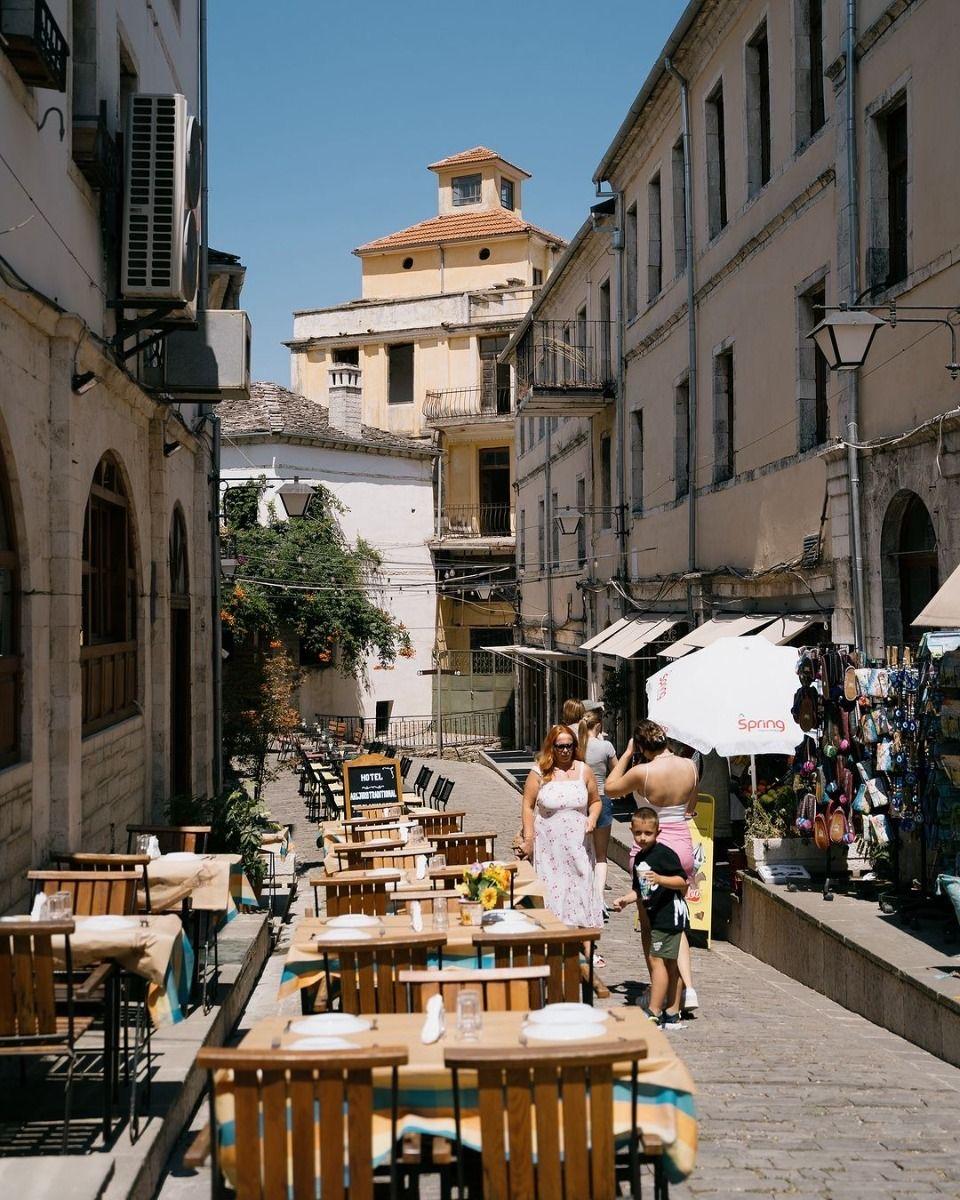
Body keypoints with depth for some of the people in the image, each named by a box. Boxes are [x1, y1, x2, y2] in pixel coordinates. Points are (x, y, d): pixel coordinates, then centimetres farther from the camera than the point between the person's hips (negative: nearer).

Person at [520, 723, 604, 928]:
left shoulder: (584, 771, 6)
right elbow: (528, 806, 0)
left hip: (577, 844, 2)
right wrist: (528, 839, -5)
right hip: (549, 845, -2)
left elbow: (595, 801, 16)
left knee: (580, 886, 1)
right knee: (552, 889, -2)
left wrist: (593, 817, -6)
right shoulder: (539, 773, -1)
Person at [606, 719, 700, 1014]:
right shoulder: (690, 767, -3)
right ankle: (688, 988, 1)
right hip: (683, 846, 5)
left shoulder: (642, 772, -18)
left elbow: (610, 788, 2)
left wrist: (627, 754, 8)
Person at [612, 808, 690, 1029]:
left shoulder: (664, 853, -13)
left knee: (657, 960, -11)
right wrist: (625, 899, 7)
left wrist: (660, 879, -31)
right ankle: (672, 1015, 17)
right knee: (670, 963, 12)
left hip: (670, 913, -9)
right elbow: (640, 891, 22)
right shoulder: (639, 858, 15)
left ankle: (654, 1013, -10)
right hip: (658, 916, 10)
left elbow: (681, 881, -17)